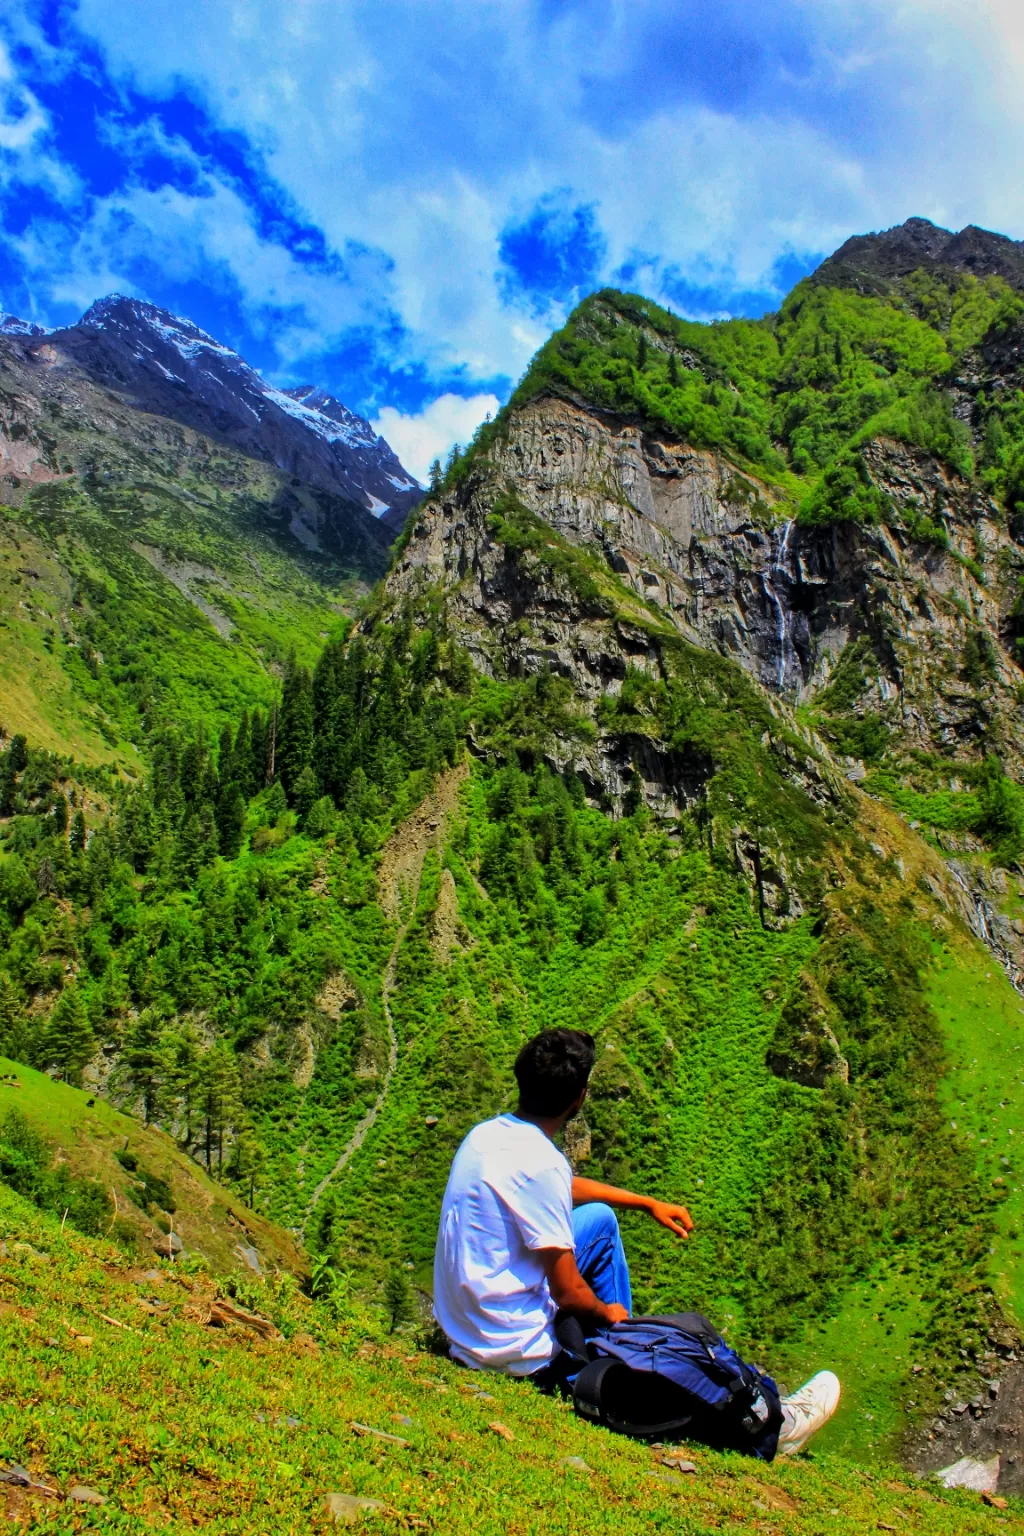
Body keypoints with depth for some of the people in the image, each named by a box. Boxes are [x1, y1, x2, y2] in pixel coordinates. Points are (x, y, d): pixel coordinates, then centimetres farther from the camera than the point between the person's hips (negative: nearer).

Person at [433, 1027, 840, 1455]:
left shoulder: (490, 1133, -1)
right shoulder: (538, 1164, -27)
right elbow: (567, 1292, -21)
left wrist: (648, 1203, 21)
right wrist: (606, 1312, 1)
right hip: (513, 1352, -8)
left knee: (600, 1218, 17)